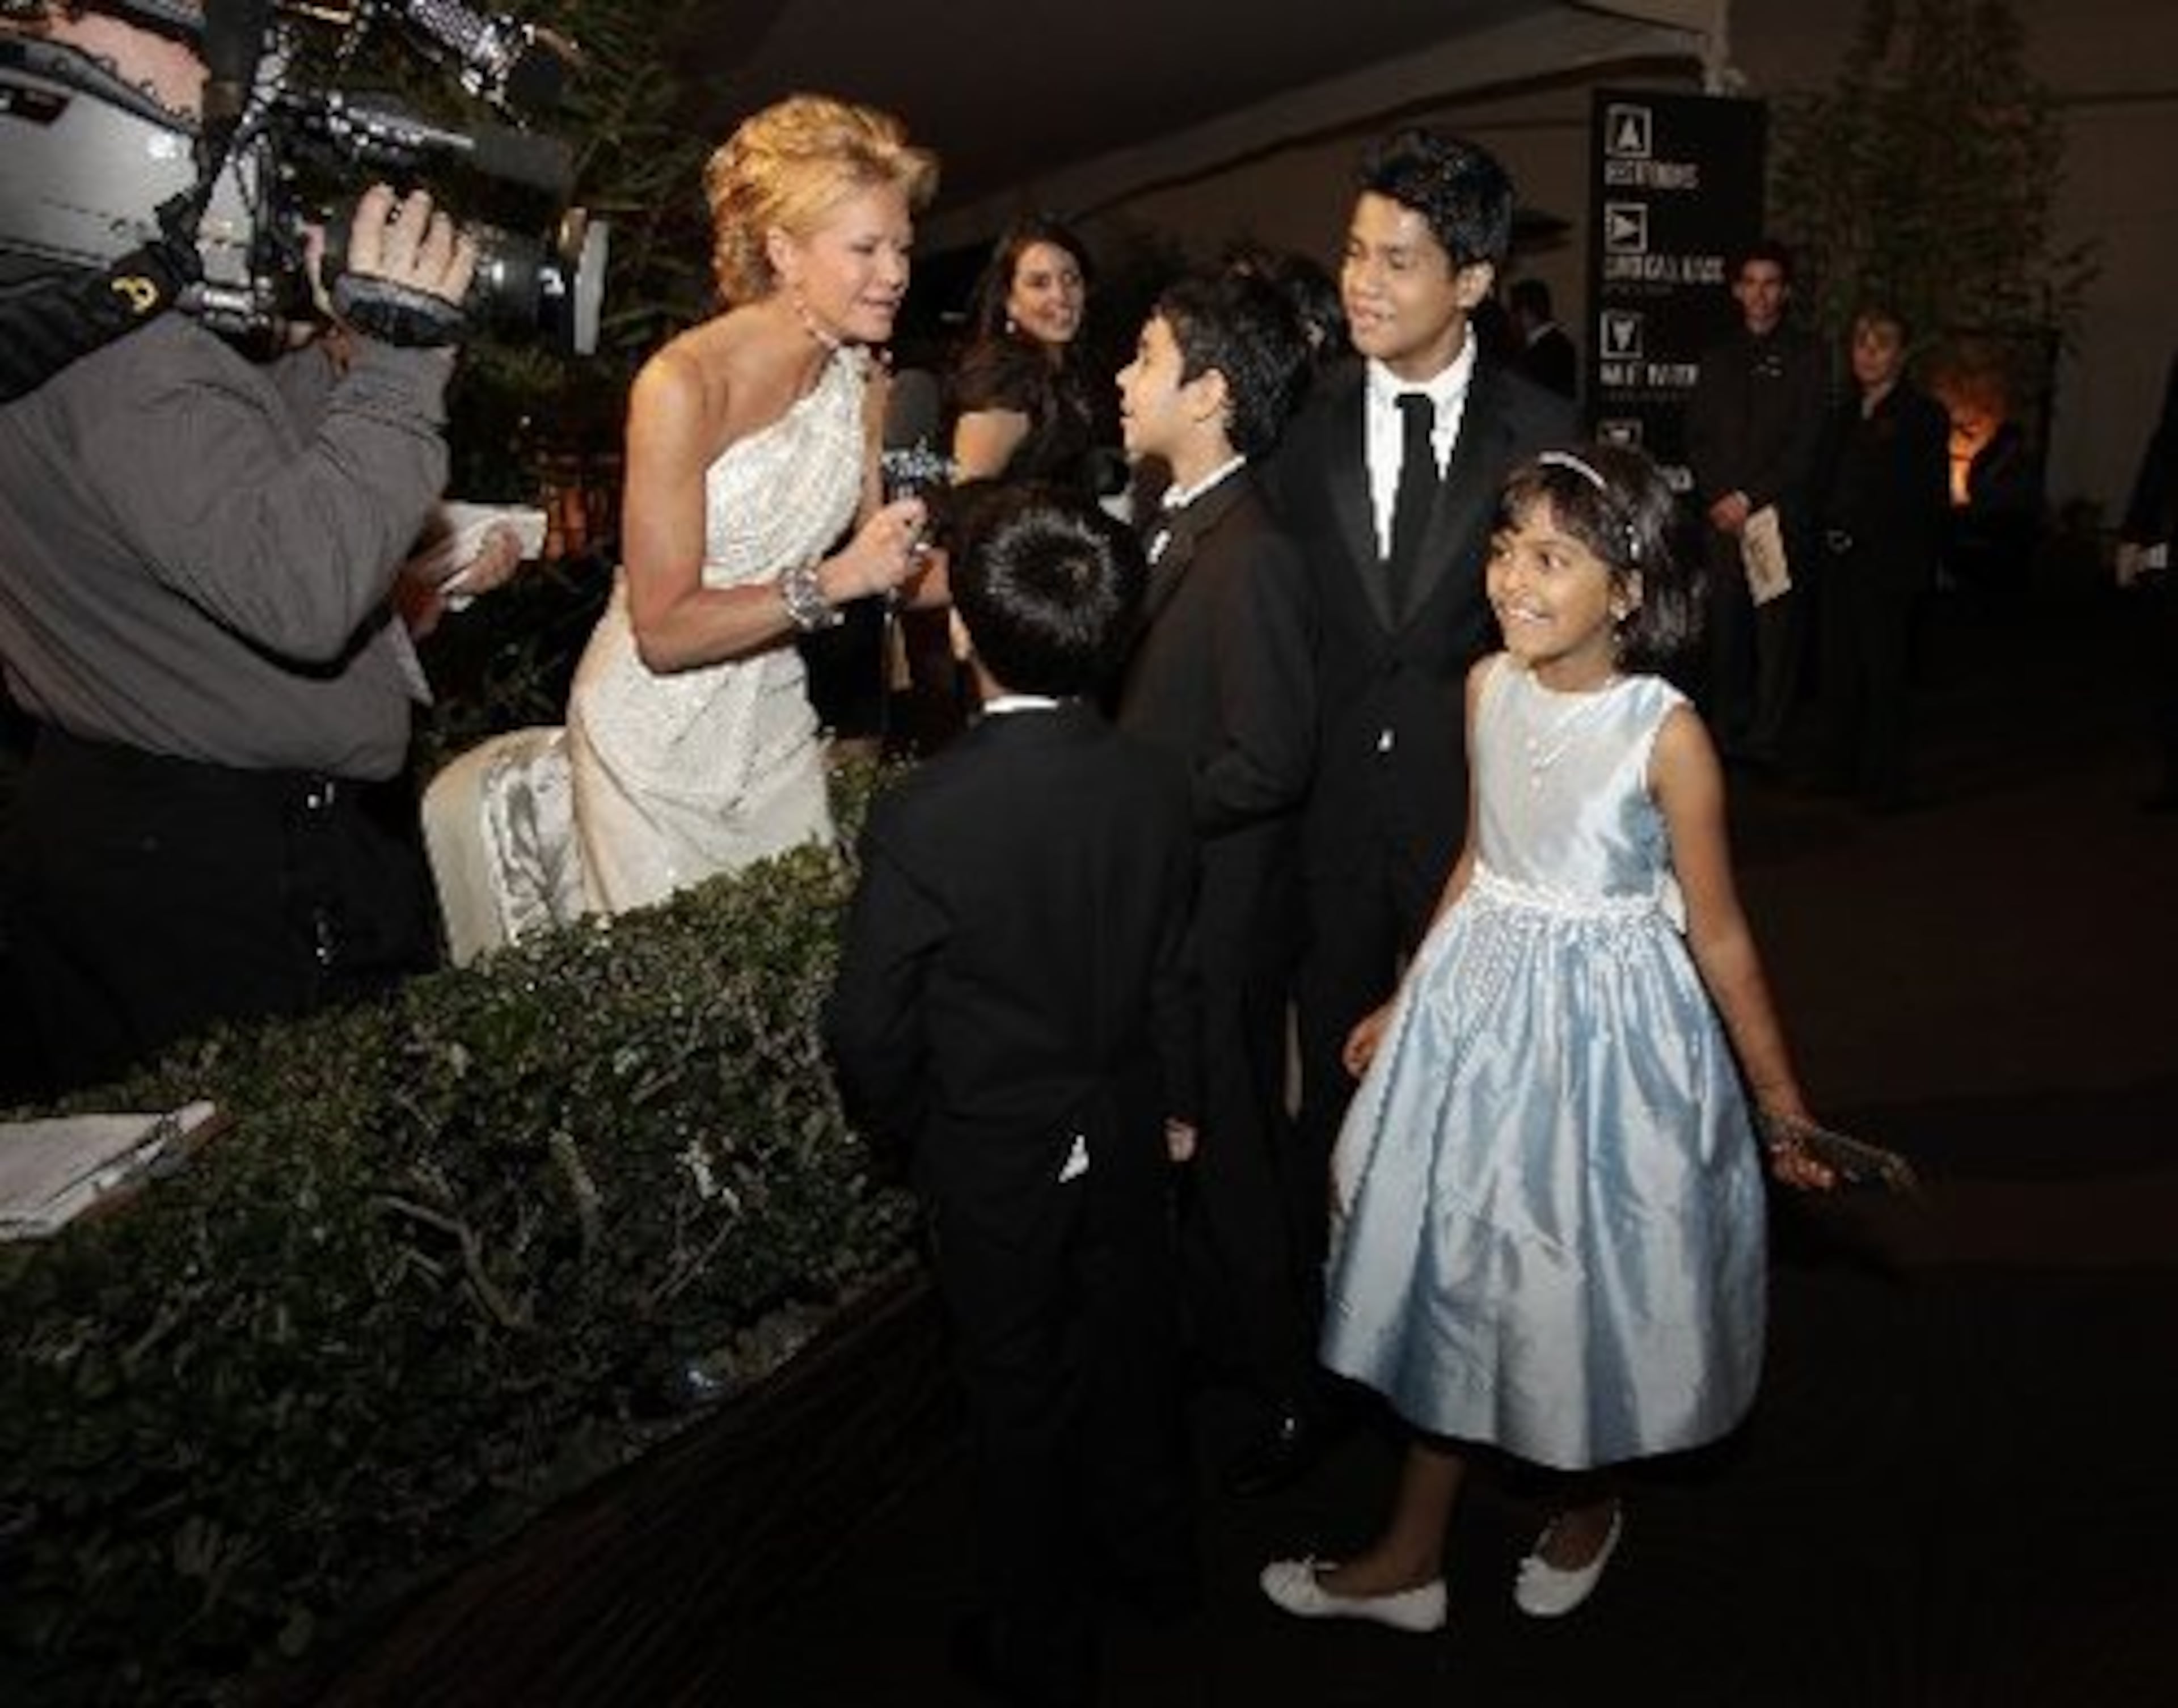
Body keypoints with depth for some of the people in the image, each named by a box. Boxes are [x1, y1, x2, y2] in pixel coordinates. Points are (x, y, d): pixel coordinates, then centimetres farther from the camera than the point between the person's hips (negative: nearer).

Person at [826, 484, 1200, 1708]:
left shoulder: (921, 821, -28)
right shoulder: (1158, 786, -14)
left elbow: (869, 1025, -18)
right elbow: (1177, 972, -1)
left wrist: (904, 1125, 2)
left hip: (994, 1159, -4)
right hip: (1128, 1133, 4)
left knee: (1022, 1394, 15)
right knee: (1132, 1347, 25)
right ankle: (1155, 1553, 49)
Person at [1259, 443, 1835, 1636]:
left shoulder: (1666, 734, -19)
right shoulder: (1488, 687, -4)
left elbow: (1719, 937, -11)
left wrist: (1784, 1110, -5)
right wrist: (1407, 1000, 16)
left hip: (1605, 1023, -5)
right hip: (1480, 1004, 5)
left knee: (1588, 1281, 12)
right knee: (1455, 1263, 15)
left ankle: (1587, 1509, 45)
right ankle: (1411, 1557, 32)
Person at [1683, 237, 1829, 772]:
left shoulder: (1806, 355, 5)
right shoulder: (1719, 357, 17)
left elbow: (1807, 443, -3)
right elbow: (1696, 436, 12)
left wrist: (1750, 498, -10)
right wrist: (1717, 499, -3)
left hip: (1778, 513, -3)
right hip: (1722, 515, 3)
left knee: (1776, 628, -4)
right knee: (1724, 625, 3)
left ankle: (1766, 741, 1)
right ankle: (1728, 730, 11)